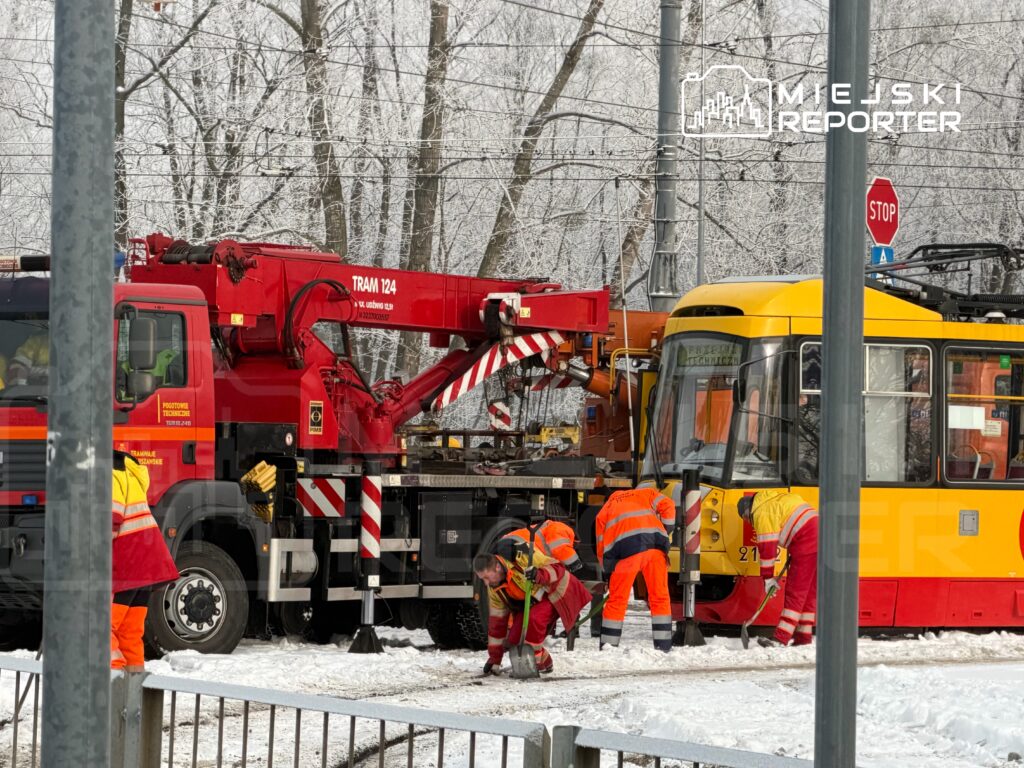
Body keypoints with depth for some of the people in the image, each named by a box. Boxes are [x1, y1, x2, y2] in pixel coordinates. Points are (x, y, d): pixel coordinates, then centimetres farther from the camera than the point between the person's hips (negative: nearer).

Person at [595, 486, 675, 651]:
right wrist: (665, 531, 20)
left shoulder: (605, 510, 32)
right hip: (655, 543, 0)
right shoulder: (646, 494, 32)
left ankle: (608, 645, 11)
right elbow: (667, 506, 12)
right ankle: (664, 645, 9)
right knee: (660, 597, 11)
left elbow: (602, 546, 24)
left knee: (617, 599, 11)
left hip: (625, 548, 0)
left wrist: (609, 570, 30)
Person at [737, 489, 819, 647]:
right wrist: (792, 556, 23)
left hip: (806, 544, -9)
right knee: (810, 592, 12)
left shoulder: (762, 513, -5)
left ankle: (781, 639, -11)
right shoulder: (775, 500, 23)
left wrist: (768, 578, -3)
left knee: (795, 592, -9)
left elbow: (767, 547, -8)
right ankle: (803, 636, 14)